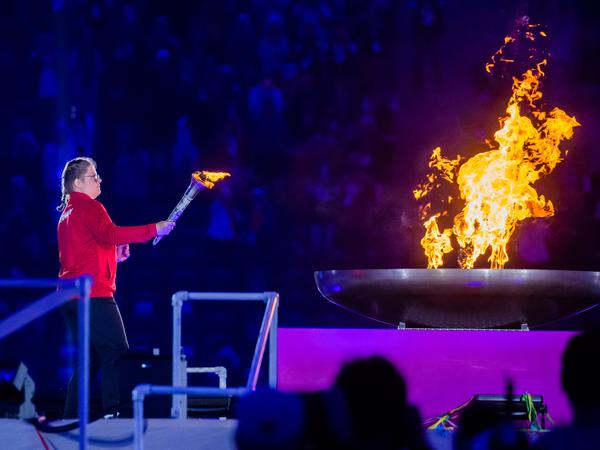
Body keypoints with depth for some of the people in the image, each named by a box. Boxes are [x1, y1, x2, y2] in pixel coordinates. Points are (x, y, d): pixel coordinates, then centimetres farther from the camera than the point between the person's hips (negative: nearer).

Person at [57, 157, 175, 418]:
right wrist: (154, 230, -26)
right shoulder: (90, 207, -7)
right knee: (117, 353, -10)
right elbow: (110, 234, -25)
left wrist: (113, 255, 17)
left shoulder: (67, 212, 21)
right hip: (93, 294, -10)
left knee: (90, 358, 14)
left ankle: (72, 415, 11)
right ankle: (114, 412, -17)